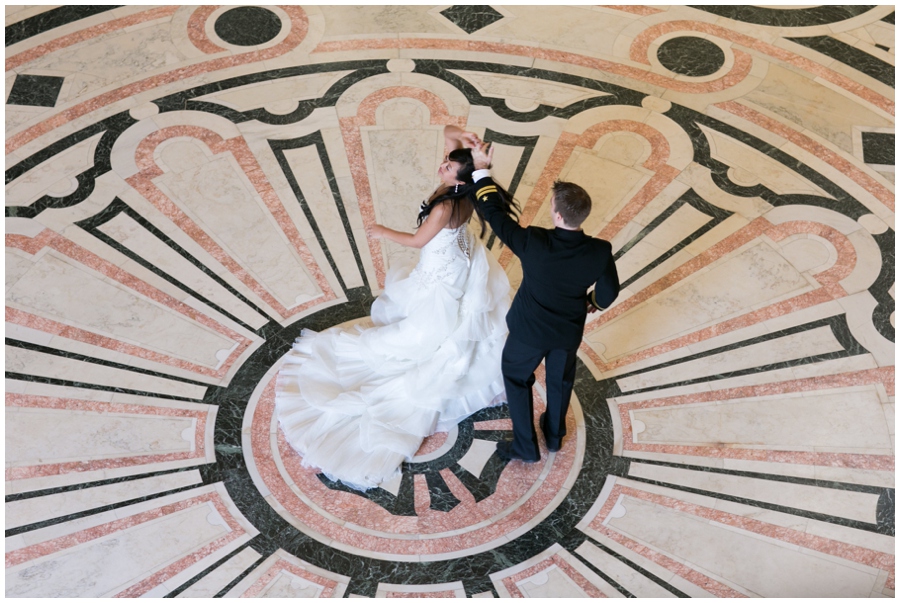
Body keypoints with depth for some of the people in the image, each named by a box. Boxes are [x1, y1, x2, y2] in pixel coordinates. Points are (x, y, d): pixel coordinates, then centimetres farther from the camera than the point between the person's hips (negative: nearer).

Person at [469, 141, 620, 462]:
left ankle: (525, 446, 34)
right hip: (569, 330, 3)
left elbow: (494, 213, -22)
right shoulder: (600, 252, -26)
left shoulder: (533, 243, -34)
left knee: (516, 376, 24)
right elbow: (608, 293, -8)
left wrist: (481, 169, -11)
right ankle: (554, 435, 52)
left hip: (530, 328, -3)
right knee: (560, 379, 29)